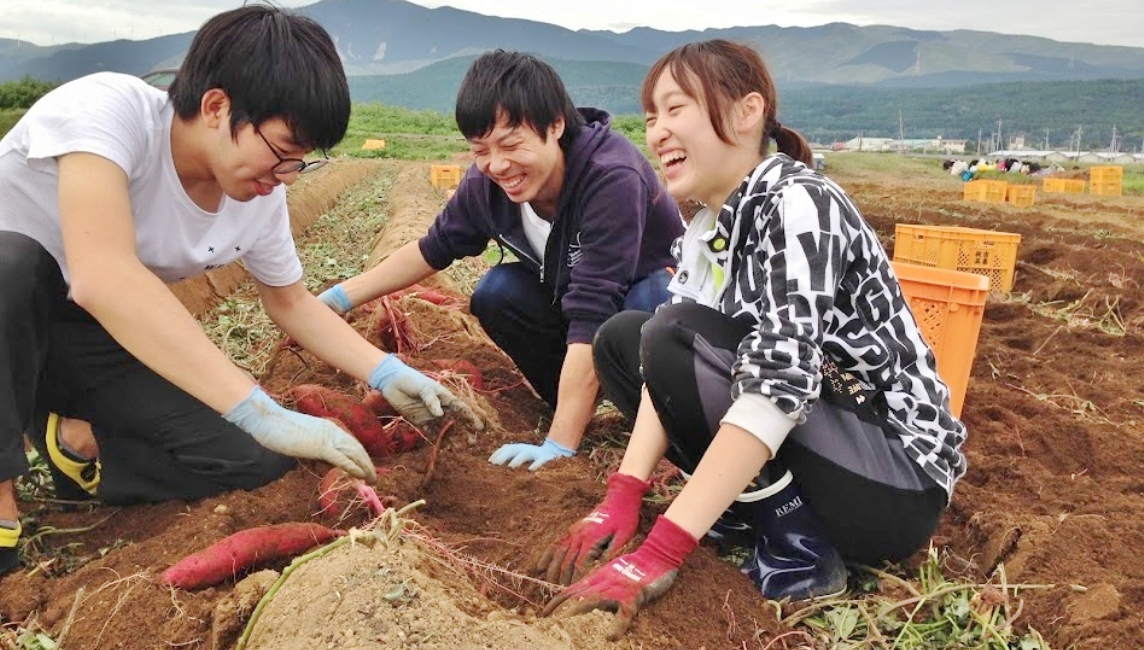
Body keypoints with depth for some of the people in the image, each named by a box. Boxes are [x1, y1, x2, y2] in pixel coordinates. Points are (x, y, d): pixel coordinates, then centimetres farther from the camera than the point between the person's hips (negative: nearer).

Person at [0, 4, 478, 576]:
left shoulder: (261, 197, -13)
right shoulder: (108, 109, -30)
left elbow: (292, 302, 3)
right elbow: (103, 278, -45)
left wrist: (389, 374, -11)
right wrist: (263, 413, -49)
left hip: (100, 341, 4)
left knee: (254, 461, -16)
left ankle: (78, 441, 5)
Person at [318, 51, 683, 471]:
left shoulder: (612, 177, -36)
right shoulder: (487, 184, -18)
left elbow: (590, 316, -40)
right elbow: (434, 249, 2)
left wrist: (559, 446, -41)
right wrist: (342, 296, -3)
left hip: (663, 294, -5)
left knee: (645, 303, -37)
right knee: (497, 292, -18)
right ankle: (582, 409, 0)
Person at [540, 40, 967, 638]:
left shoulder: (797, 205, -21)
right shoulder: (706, 229, 4)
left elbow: (777, 384, -32)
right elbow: (667, 369, -2)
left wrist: (657, 556, -33)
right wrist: (622, 498, -15)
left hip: (896, 483, -8)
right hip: (817, 454, 8)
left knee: (677, 339, -25)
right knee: (620, 338, 4)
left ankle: (797, 545, -10)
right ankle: (751, 503, 5)